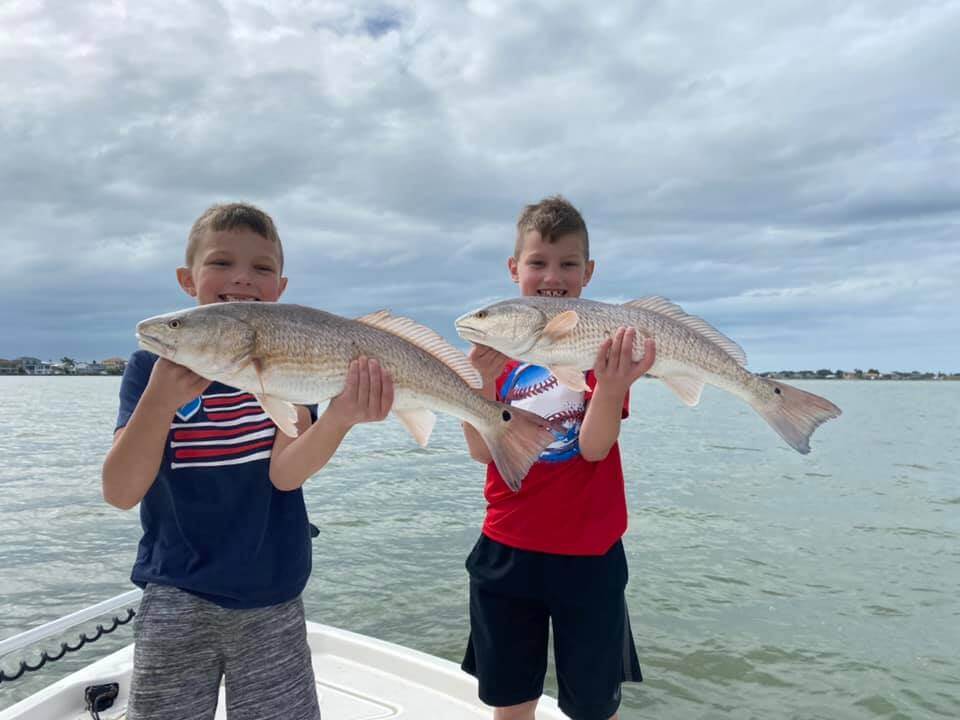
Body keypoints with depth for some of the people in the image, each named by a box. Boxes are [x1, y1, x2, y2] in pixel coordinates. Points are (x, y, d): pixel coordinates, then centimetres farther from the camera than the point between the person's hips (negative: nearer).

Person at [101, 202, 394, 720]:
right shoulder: (152, 367, -5)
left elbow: (286, 472, -19)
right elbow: (120, 493, -14)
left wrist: (341, 416, -39)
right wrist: (162, 399, -30)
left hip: (272, 603, 1)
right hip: (176, 601, 0)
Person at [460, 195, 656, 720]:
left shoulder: (606, 343, -5)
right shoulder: (497, 346, 0)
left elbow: (594, 447, -15)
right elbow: (482, 451, -7)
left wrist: (612, 385, -34)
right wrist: (482, 380, -25)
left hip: (589, 555, -2)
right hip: (506, 551, 2)